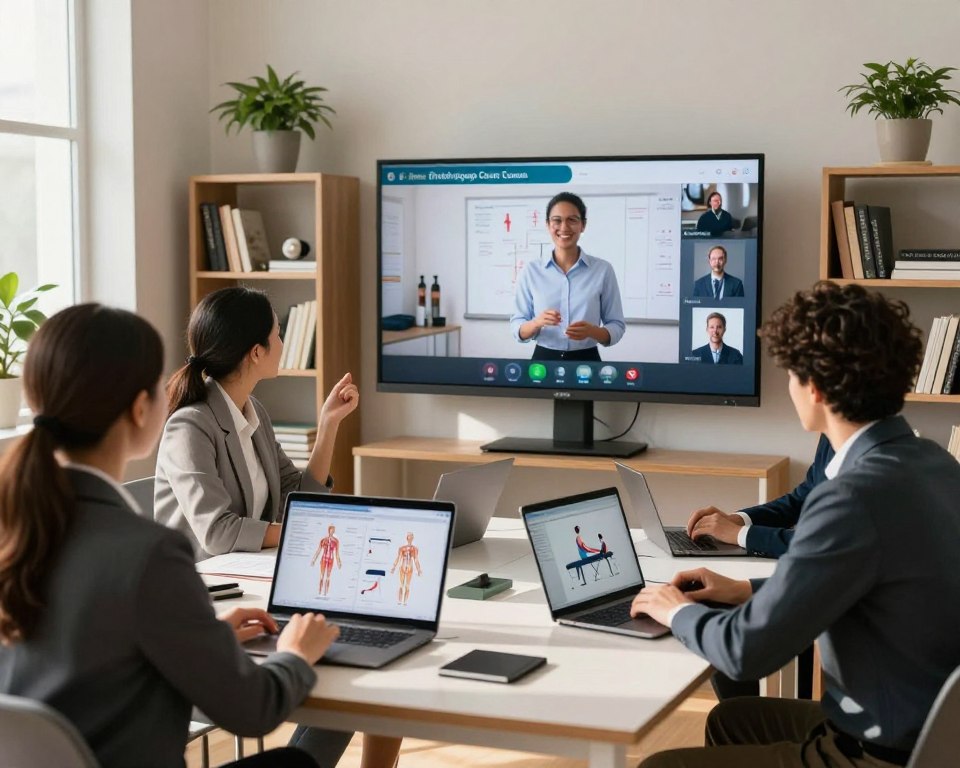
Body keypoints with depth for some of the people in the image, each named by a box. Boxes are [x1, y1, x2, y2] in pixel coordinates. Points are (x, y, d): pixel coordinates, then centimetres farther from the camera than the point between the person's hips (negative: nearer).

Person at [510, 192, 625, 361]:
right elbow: (517, 329, 2)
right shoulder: (531, 271, 0)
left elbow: (617, 327, 1)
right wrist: (537, 323, -18)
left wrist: (592, 331, -18)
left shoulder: (603, 270, -2)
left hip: (586, 361, -1)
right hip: (544, 360, 1)